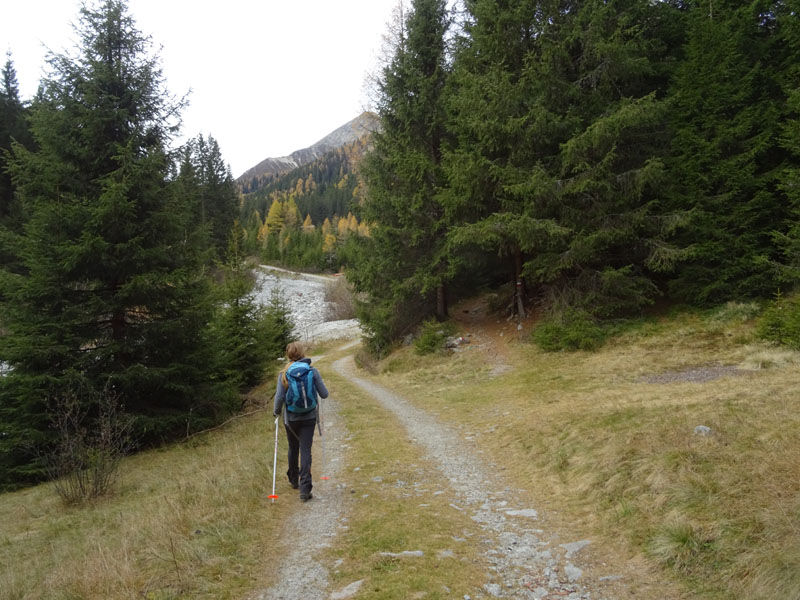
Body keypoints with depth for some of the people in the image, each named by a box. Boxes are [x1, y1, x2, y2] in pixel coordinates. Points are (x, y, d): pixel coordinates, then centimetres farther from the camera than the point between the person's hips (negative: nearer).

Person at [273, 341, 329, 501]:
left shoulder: (284, 374, -8)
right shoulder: (313, 371, -8)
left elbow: (279, 397, -13)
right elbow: (324, 394, -7)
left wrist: (276, 412, 6)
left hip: (291, 418, 1)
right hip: (309, 417, -1)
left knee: (293, 449, 20)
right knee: (305, 451, 0)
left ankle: (294, 480, 40)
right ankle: (305, 488, -7)